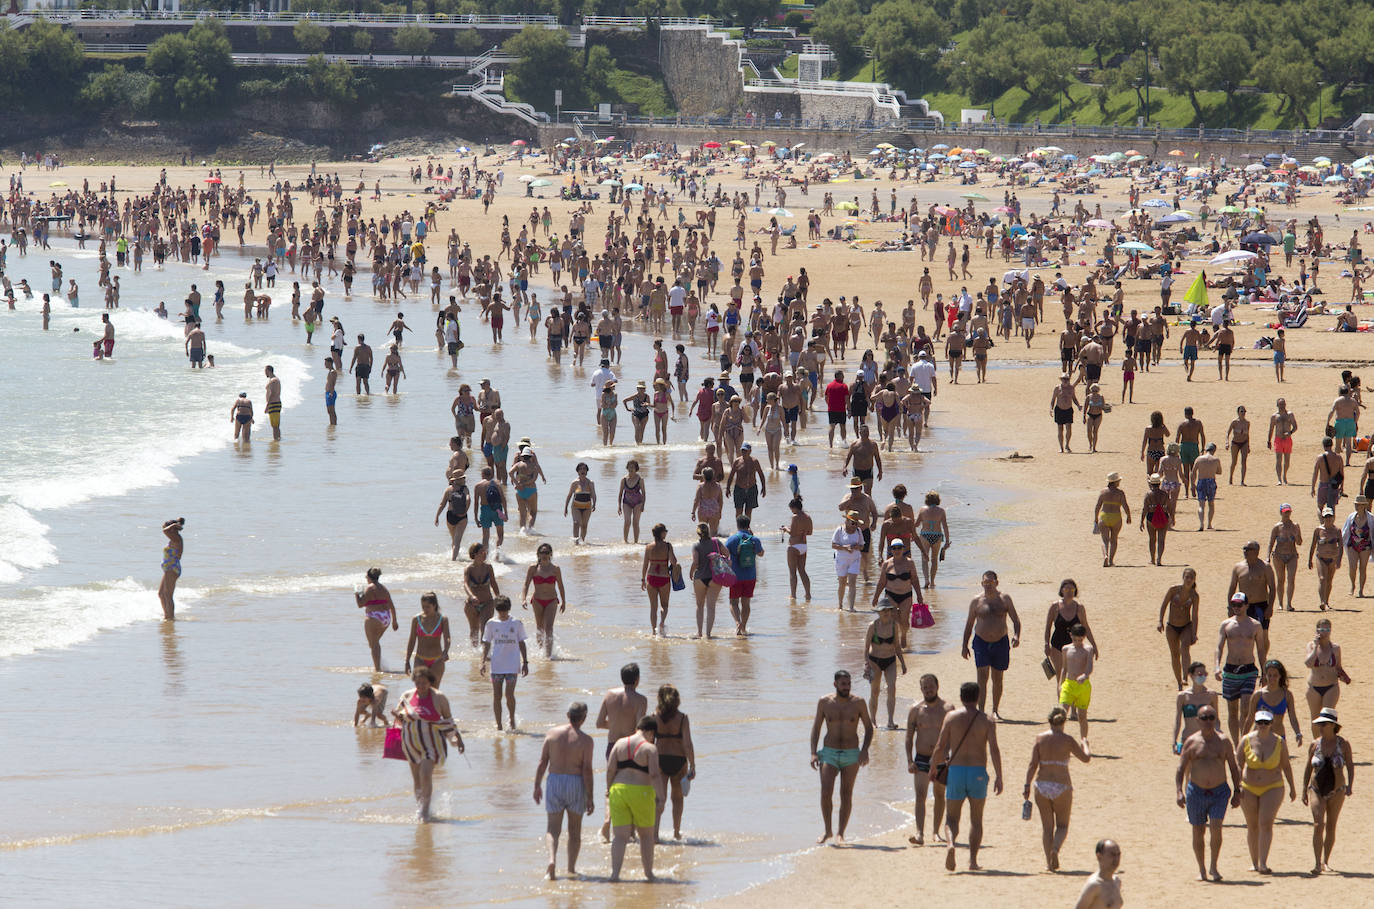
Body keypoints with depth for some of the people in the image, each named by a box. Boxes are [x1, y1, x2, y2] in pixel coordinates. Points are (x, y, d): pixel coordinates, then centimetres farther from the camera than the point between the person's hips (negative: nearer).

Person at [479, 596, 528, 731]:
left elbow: (521, 643, 10)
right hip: (496, 665, 1)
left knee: (509, 695, -9)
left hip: (512, 665, -1)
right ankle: (498, 725, 9)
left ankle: (512, 719, 15)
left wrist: (525, 662, 8)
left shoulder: (517, 623, 2)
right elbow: (486, 643, 9)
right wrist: (483, 662, 1)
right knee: (496, 696, 1)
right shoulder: (491, 623, 4)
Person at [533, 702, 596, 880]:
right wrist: (590, 797, -6)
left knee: (553, 828, 5)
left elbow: (542, 763, 1)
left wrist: (537, 786, 11)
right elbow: (587, 770, -10)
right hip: (576, 784, -1)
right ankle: (571, 868, 20)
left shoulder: (552, 733, 0)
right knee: (574, 830, 14)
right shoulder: (585, 740, -8)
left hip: (554, 780, 1)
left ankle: (552, 859, -21)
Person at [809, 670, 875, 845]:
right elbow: (816, 728, 7)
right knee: (825, 793, -10)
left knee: (846, 795, 1)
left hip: (851, 754, 0)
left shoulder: (858, 703, 0)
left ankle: (840, 834, 8)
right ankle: (827, 830, 6)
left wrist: (865, 750, -8)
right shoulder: (825, 702, 1)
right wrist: (813, 753, -3)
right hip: (829, 753, 0)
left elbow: (869, 727, 7)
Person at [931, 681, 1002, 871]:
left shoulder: (951, 716, 2)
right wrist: (998, 777, -7)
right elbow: (994, 749, -8)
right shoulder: (986, 720, 1)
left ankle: (950, 843, -23)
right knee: (976, 819, 14)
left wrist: (934, 767, 13)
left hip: (955, 770, 0)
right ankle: (973, 860, 10)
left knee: (951, 817, 7)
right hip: (978, 772, 0)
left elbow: (940, 746, -1)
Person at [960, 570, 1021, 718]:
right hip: (981, 642, -1)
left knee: (997, 678, 9)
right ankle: (980, 711, -16)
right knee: (982, 676, -12)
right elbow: (969, 624, 9)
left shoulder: (1004, 599, 1)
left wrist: (1016, 636, -17)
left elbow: (1015, 619, 1)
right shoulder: (976, 601, 1)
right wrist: (964, 645, 6)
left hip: (1000, 642, 1)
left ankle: (995, 711, 22)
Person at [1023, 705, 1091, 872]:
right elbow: (1086, 758, 6)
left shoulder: (1040, 738, -1)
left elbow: (1033, 764, -5)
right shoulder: (1067, 740, -6)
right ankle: (1055, 849, -16)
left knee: (1046, 826, 12)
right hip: (1062, 787, -2)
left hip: (1042, 785, 2)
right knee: (1062, 825, 12)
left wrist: (1027, 786, -3)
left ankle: (1049, 861, 6)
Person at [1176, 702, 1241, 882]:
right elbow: (1181, 769, 1)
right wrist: (1179, 792, -11)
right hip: (1196, 791, 0)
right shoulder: (1191, 742, 1)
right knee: (1198, 831, 5)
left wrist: (1237, 791, 4)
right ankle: (1201, 869, 19)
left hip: (1219, 792, 0)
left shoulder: (1223, 741, 3)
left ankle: (1214, 867, -2)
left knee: (1216, 827, -16)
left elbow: (1234, 768, 10)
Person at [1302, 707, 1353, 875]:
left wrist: (1350, 785, -10)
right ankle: (1317, 865, -16)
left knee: (1331, 827, 8)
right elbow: (1308, 767, 8)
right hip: (1316, 790, 0)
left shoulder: (1343, 744, -5)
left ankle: (1325, 861, 22)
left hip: (1336, 792, 0)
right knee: (1318, 825, -13)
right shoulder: (1314, 745, 0)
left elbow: (1350, 765, 2)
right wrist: (1304, 790, 7)